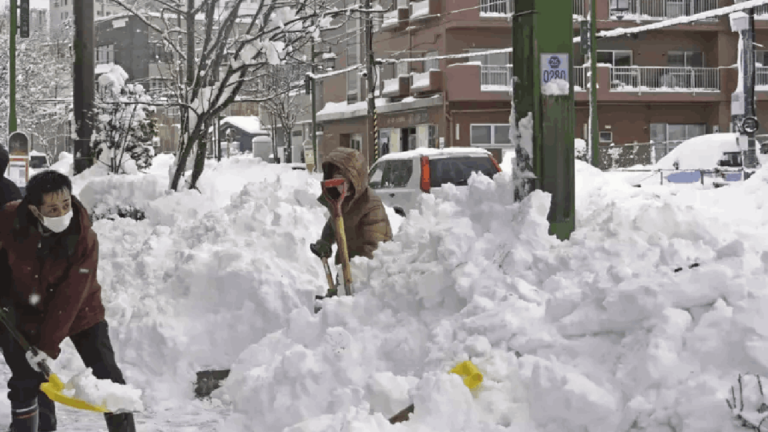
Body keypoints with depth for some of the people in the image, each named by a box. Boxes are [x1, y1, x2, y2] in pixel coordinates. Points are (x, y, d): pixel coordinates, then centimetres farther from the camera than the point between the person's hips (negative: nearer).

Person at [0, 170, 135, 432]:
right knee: (26, 379, 1)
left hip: (80, 312, -1)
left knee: (106, 375, -3)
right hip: (28, 313, 2)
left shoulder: (85, 239, -29)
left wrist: (48, 345, -28)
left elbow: (69, 298, -27)